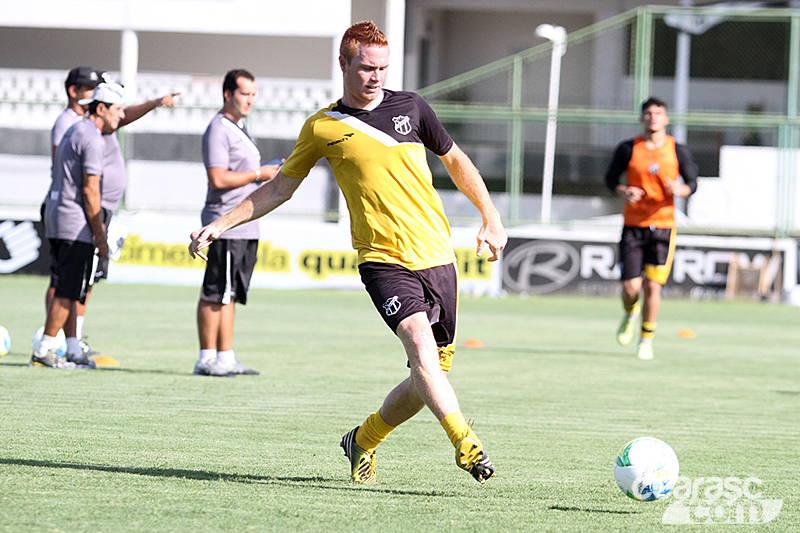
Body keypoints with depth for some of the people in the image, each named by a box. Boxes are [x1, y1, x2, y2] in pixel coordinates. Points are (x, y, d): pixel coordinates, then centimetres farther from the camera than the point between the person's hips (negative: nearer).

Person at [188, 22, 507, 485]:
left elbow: (455, 159, 22)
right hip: (384, 260, -3)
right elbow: (279, 189, 14)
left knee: (433, 374, 5)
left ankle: (364, 439, 27)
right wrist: (218, 226, 10)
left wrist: (491, 216, 20)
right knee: (420, 345, -27)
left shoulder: (410, 106, 8)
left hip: (438, 256, 3)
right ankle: (467, 444, -35)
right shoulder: (322, 128, 4)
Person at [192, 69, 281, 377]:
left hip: (246, 227, 10)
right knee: (215, 295, -7)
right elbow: (218, 178, -19)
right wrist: (259, 174, -13)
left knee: (230, 295, 10)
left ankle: (226, 357, 12)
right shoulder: (218, 130, -10)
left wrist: (273, 172, 14)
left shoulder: (239, 130, 21)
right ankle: (207, 359, -5)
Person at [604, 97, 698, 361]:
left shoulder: (678, 151, 2)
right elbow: (610, 178, 9)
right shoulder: (628, 149, 0)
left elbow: (692, 183, 7)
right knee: (631, 287, -5)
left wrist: (681, 189, -16)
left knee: (653, 286, -6)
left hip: (663, 226, 0)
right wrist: (623, 191, -13)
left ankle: (647, 339, 10)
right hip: (633, 226, 0)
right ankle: (630, 314, 31)